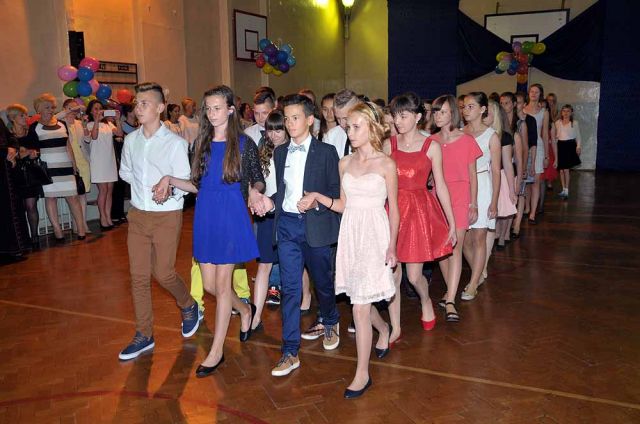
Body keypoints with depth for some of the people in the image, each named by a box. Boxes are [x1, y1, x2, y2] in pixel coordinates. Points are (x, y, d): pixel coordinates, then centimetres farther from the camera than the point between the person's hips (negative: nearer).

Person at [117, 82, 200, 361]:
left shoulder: (175, 143, -12)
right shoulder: (131, 140, 3)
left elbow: (185, 181, -11)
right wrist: (144, 185, 5)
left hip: (167, 215, -5)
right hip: (138, 214, 5)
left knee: (163, 273, -1)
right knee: (138, 276, 6)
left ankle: (188, 306, 31)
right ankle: (144, 336, 18)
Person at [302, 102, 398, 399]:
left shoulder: (386, 164, -4)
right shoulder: (345, 163, 9)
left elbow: (394, 208, -2)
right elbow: (343, 205, 12)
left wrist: (391, 246, -7)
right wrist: (317, 196, -3)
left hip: (374, 235, -5)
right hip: (350, 233, 5)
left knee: (360, 307, -6)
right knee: (360, 300, 14)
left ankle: (362, 374, 7)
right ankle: (384, 330, 47)